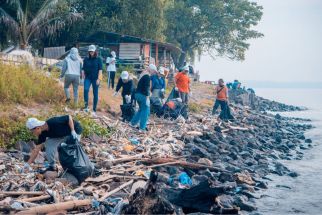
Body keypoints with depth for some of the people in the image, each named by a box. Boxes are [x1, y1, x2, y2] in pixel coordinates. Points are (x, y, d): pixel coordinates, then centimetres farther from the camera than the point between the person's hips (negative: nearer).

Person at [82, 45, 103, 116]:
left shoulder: (98, 59, -1)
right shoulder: (86, 59, 7)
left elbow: (100, 69, -4)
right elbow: (83, 69, 10)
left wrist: (98, 79, -11)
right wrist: (83, 78, 1)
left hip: (95, 78, -2)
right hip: (88, 78, 2)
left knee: (95, 94, 1)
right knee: (86, 89, -24)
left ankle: (94, 110, 8)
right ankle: (86, 106, -18)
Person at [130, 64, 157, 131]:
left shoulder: (142, 73, 15)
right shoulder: (147, 76, -15)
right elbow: (146, 88, -21)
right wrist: (147, 97, -22)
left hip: (137, 94, 10)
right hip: (143, 95, -10)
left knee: (141, 109, 22)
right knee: (146, 111, -3)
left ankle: (133, 123, 24)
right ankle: (142, 128, -3)